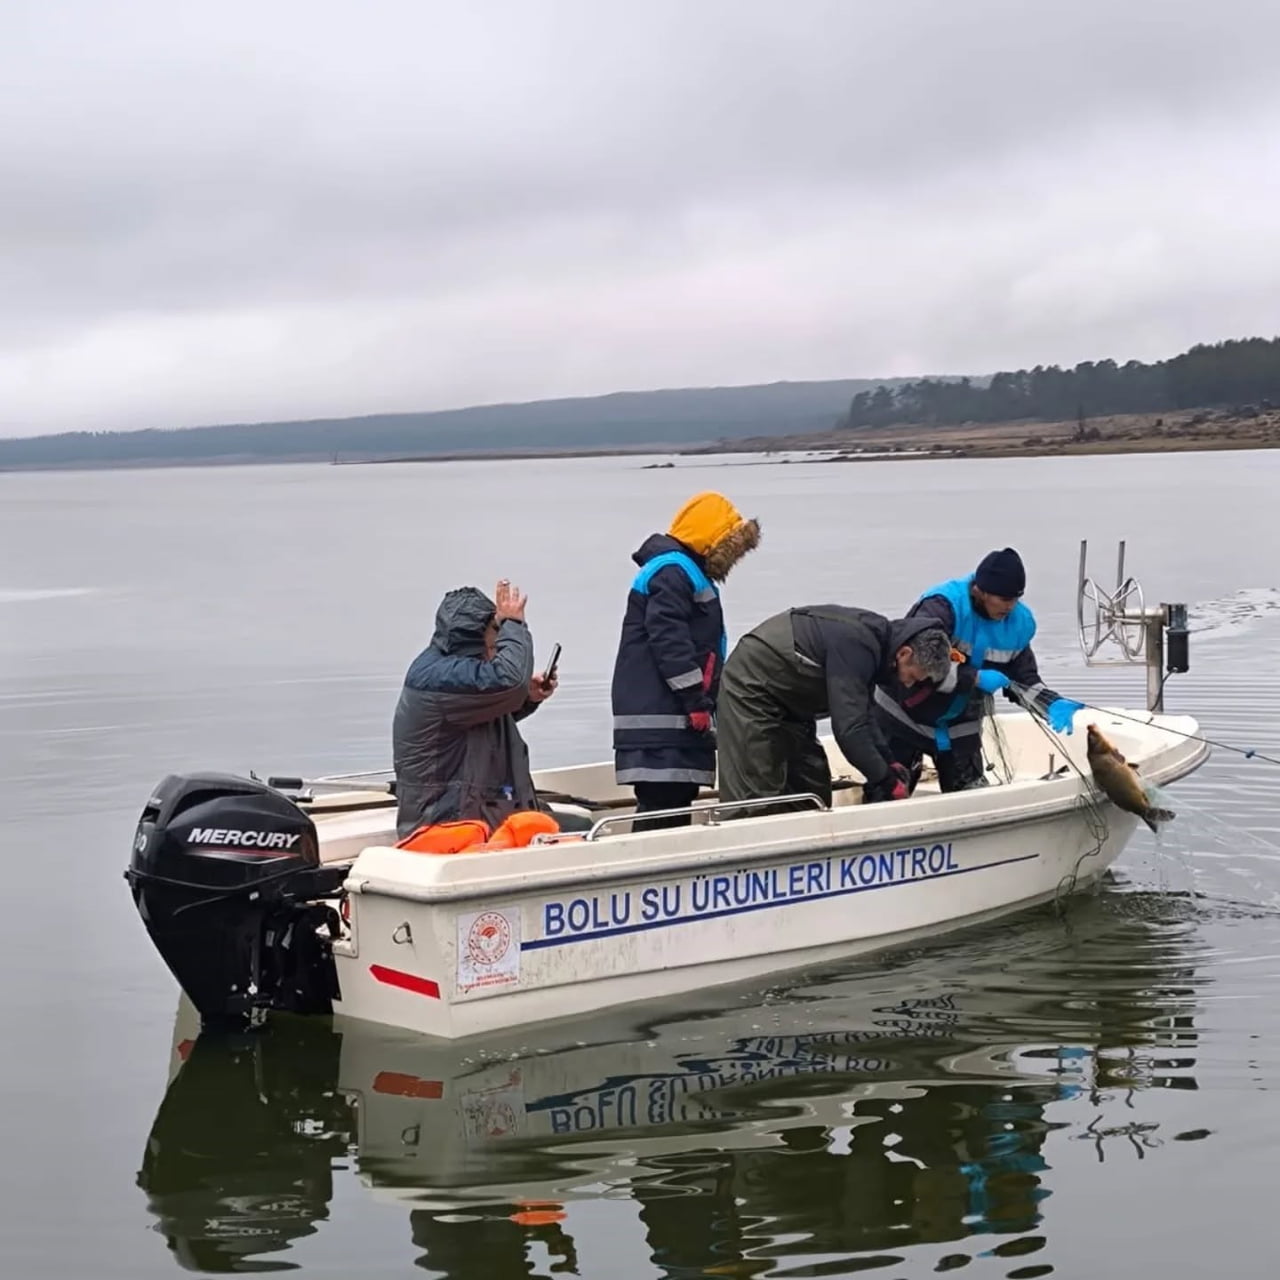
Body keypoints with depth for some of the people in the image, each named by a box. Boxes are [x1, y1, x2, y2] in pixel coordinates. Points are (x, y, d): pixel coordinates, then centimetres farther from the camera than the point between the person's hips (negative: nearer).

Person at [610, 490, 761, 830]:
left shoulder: (686, 573, 23)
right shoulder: (672, 572, -11)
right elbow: (668, 640, -20)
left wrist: (704, 704, 22)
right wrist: (696, 701, -20)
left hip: (677, 717, 11)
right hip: (659, 717, -11)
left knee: (678, 797, 10)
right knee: (661, 800, -14)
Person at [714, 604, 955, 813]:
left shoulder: (877, 635, 0)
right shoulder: (855, 645, -30)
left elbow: (861, 712, 11)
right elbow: (849, 726, -33)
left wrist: (889, 763, 2)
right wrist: (884, 780, -24)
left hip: (787, 697, 11)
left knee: (813, 786, 10)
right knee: (756, 796, -15)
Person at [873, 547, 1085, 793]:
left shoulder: (1019, 622, -7)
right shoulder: (942, 606, -27)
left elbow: (1025, 678, 2)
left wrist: (1052, 704, -18)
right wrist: (975, 678, -36)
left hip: (959, 728, 5)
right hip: (904, 718, -5)